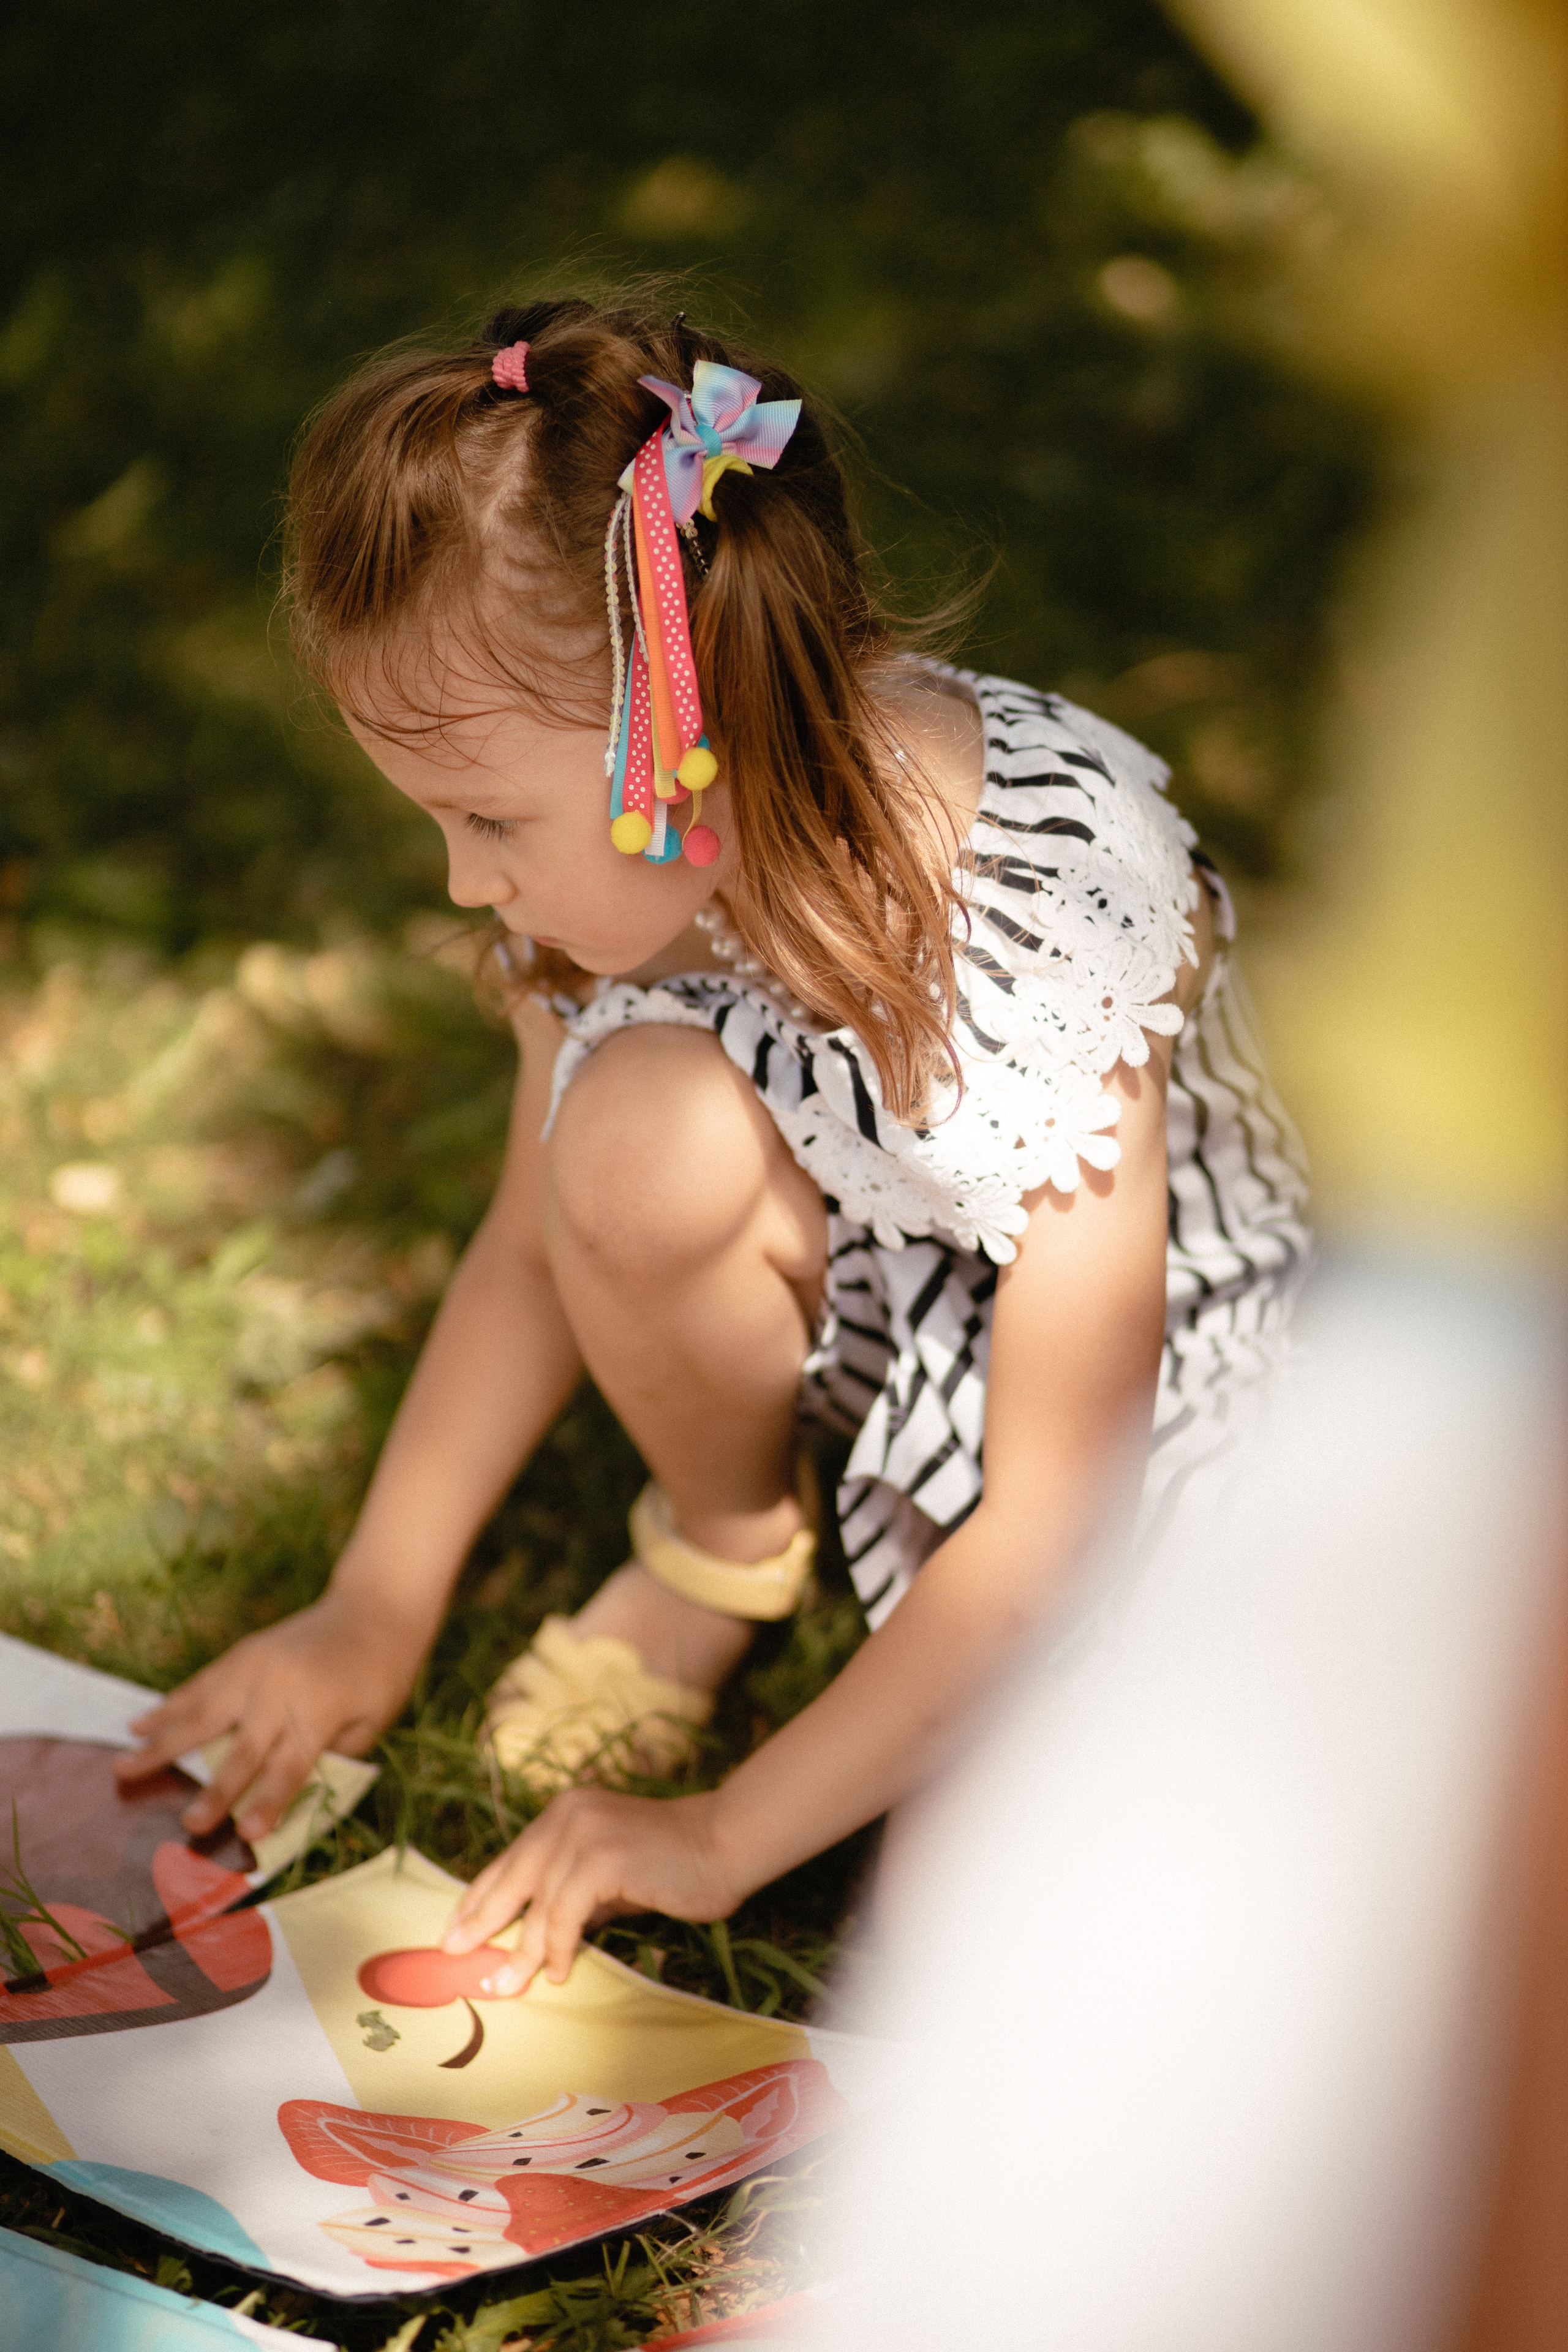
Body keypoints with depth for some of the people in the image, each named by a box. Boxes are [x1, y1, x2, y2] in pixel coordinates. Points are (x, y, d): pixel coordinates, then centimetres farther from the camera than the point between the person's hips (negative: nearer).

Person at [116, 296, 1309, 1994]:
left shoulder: (1056, 928, -35)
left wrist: (725, 1834, -26)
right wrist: (374, 1606, -3)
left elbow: (1053, 1519, -29)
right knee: (639, 1131, -29)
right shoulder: (623, 859, -18)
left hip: (1156, 1348, -5)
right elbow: (547, 1240, 0)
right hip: (871, 1289, 6)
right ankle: (723, 1540, 0)